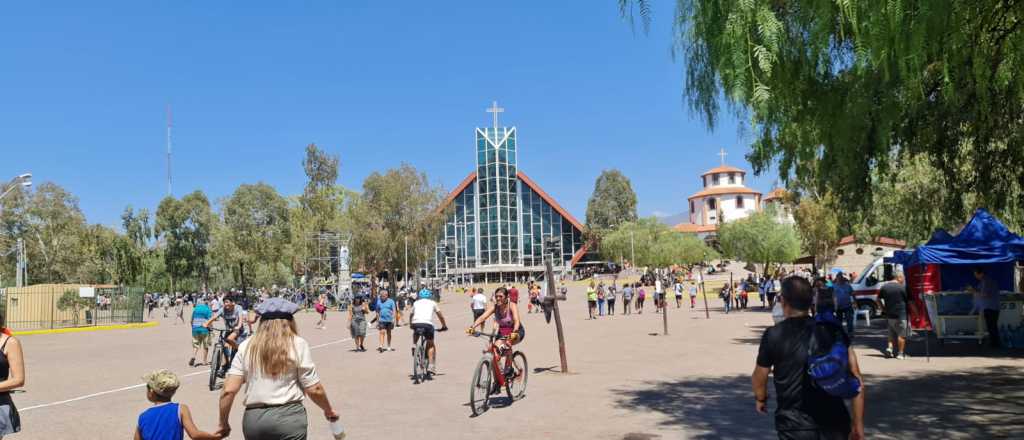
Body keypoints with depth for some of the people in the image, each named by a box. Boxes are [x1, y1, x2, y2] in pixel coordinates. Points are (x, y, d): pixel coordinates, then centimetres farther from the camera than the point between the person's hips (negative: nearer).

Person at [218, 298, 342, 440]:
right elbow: (314, 390, -4)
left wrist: (224, 424, 11)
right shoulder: (298, 344, -2)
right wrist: (329, 410, 13)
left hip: (253, 418, 3)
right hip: (289, 416, -3)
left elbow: (229, 390, -1)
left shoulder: (246, 346, 5)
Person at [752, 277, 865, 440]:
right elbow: (856, 380, -4)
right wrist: (858, 423, 4)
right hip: (834, 422, 3)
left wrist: (760, 399, 25)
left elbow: (759, 377, 4)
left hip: (795, 426, -3)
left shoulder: (774, 335, -7)